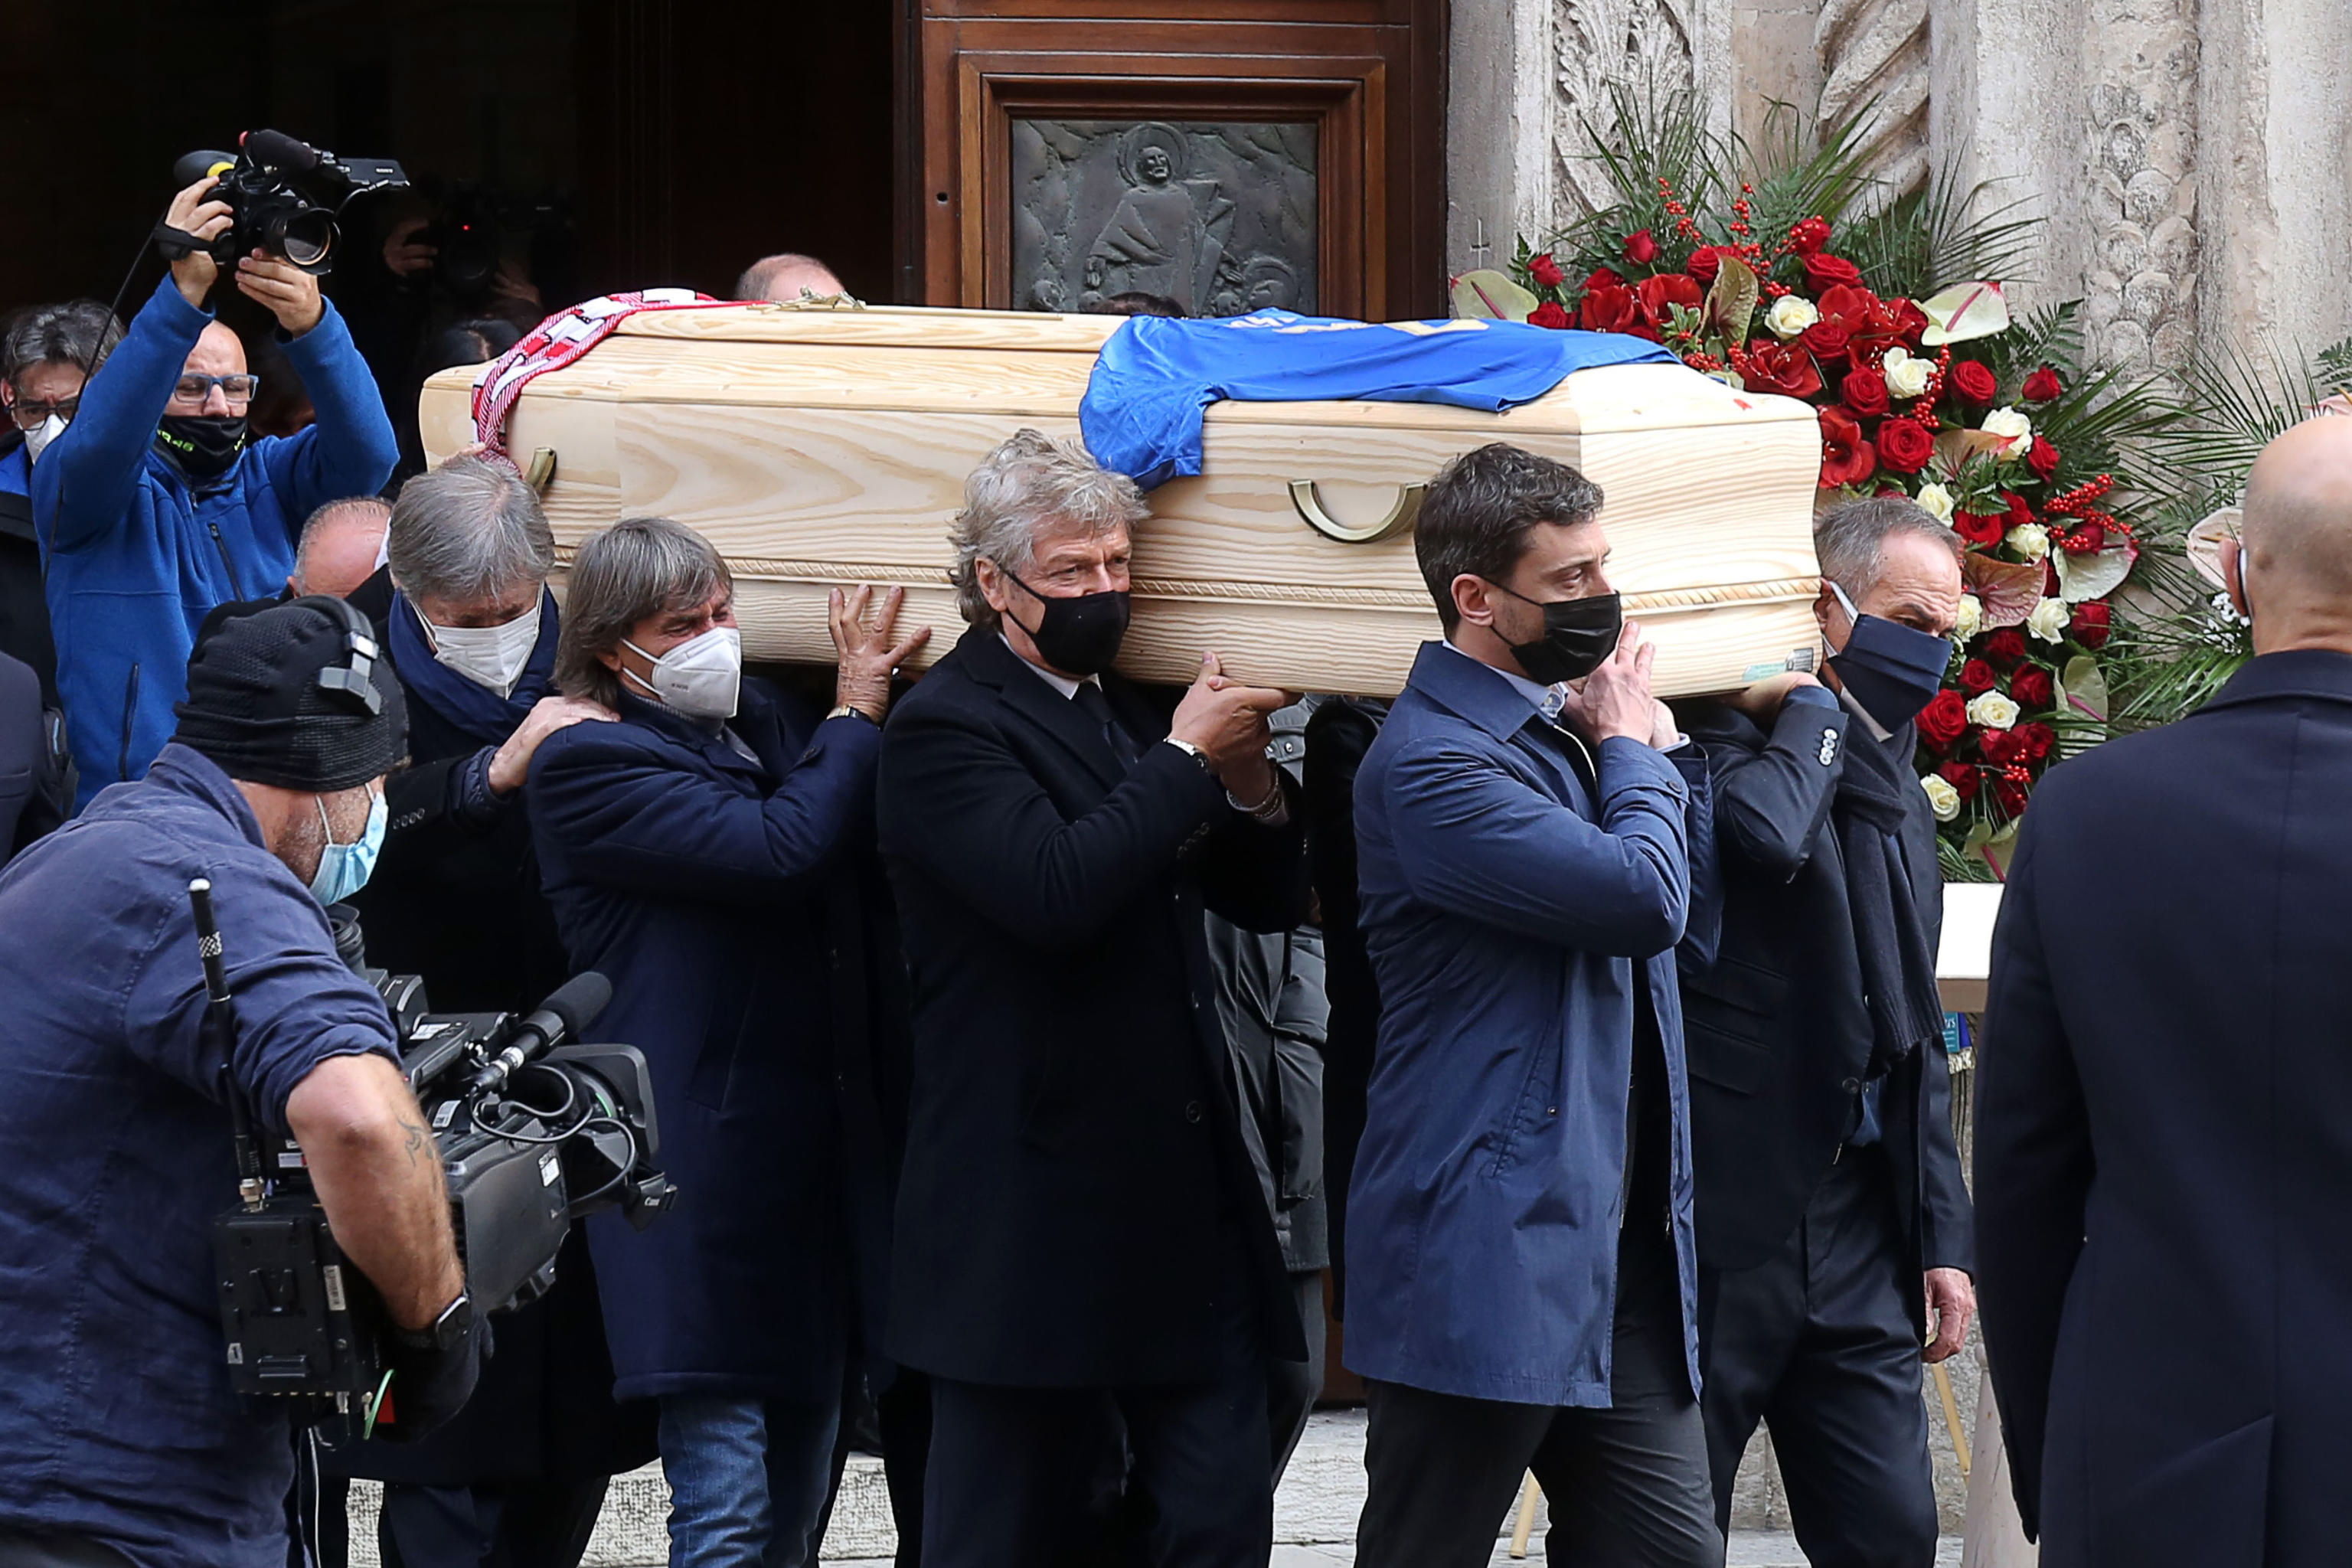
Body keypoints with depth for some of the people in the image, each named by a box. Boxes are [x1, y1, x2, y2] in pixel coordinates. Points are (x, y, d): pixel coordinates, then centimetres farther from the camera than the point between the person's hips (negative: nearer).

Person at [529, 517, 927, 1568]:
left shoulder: (765, 723, 16)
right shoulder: (587, 764, -8)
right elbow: (782, 850, -18)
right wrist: (857, 712, -5)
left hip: (810, 1154, 8)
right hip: (701, 1162, -8)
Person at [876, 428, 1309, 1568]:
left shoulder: (1134, 713, 16)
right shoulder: (947, 728, -8)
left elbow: (1270, 900, 18)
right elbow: (1054, 892, -25)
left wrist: (1249, 785, -2)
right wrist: (1185, 762, -15)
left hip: (1186, 1194, 7)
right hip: (1035, 1206, -7)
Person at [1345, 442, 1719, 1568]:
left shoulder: (1558, 724, 14)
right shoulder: (1432, 761, -15)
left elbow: (1698, 887, 24)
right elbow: (1643, 896, -24)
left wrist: (1658, 744, 9)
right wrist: (1628, 748, -5)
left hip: (1618, 1251, 8)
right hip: (1488, 1257, -8)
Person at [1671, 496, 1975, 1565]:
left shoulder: (1900, 802, 17)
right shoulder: (1728, 738, -9)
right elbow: (1766, 834, -34)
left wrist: (1942, 1235, 18)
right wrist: (1813, 712, -15)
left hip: (1857, 1233, 7)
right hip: (1719, 1225, -7)